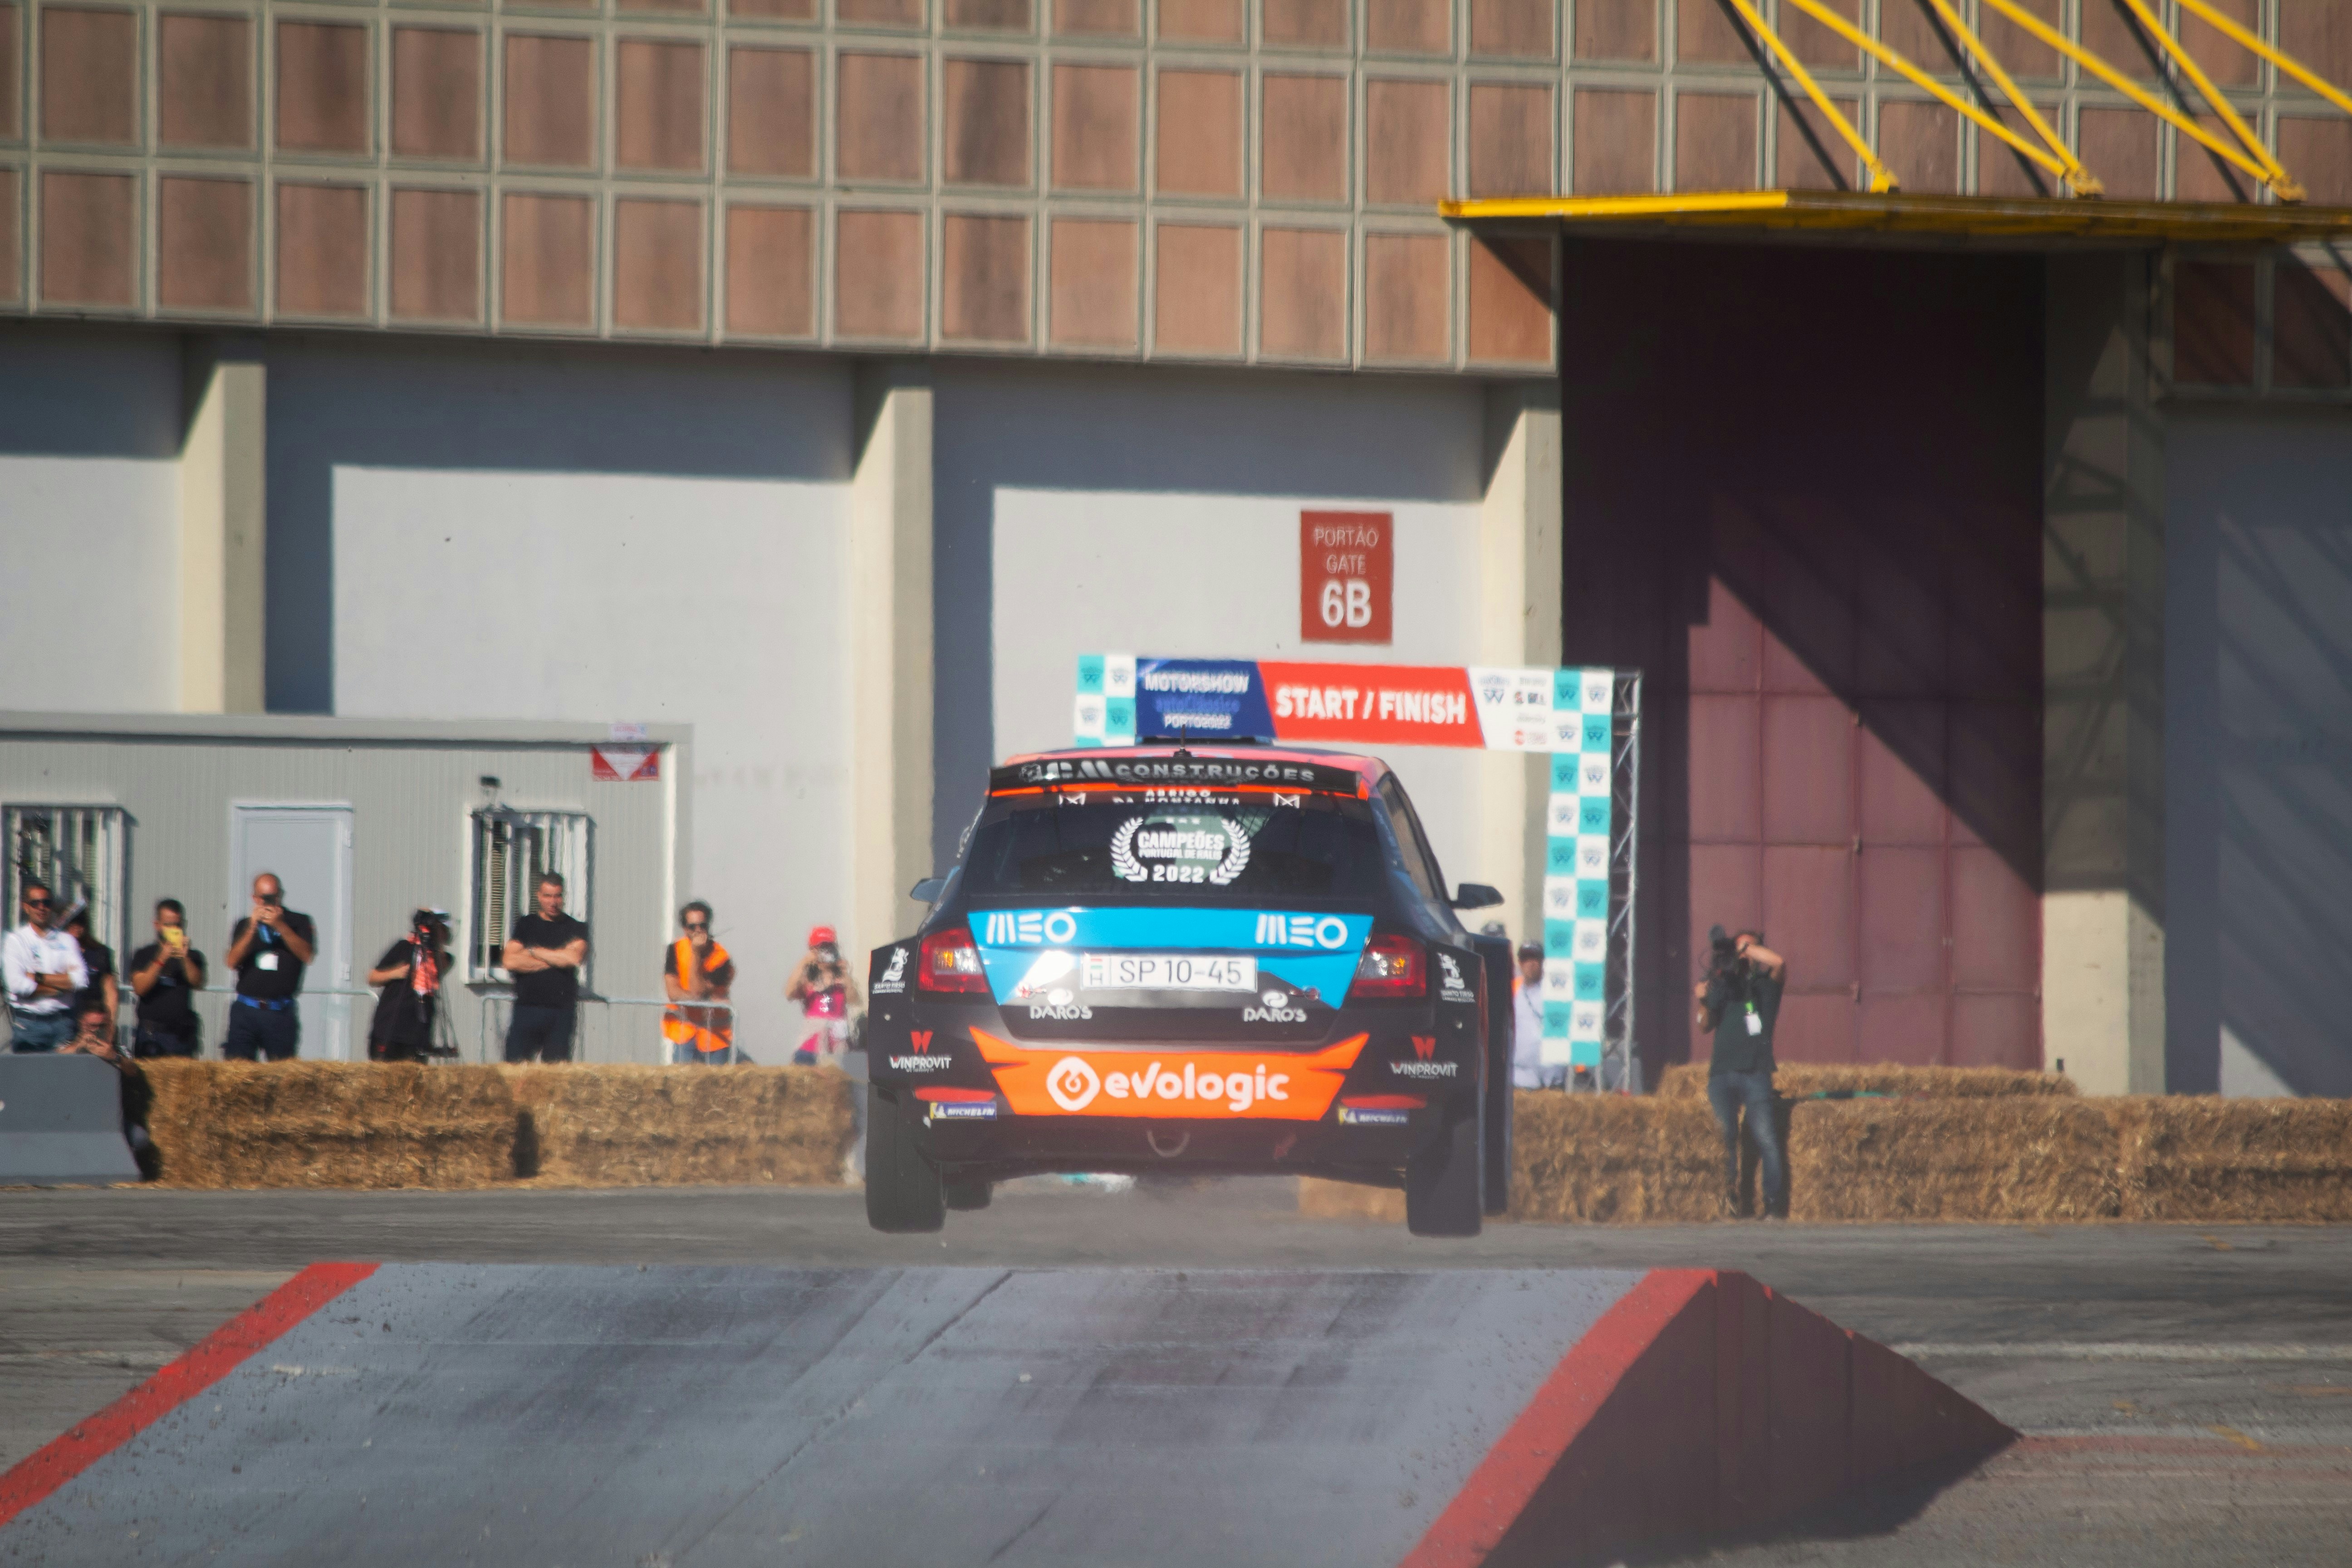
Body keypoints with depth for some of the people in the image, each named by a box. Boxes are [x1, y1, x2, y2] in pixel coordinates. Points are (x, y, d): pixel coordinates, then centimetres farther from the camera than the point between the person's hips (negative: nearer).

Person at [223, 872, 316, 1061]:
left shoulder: (299, 923, 10)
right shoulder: (245, 926, 15)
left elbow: (307, 955, -6)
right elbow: (232, 961, 2)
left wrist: (280, 926, -13)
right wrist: (252, 929, -9)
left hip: (281, 1012, -1)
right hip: (246, 1010, 2)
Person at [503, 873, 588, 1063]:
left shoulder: (576, 928, 9)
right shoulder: (525, 925, 11)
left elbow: (574, 958, -9)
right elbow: (510, 961, -1)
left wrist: (534, 951, 0)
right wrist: (556, 960, -3)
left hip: (561, 1012, 0)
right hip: (527, 1009, 0)